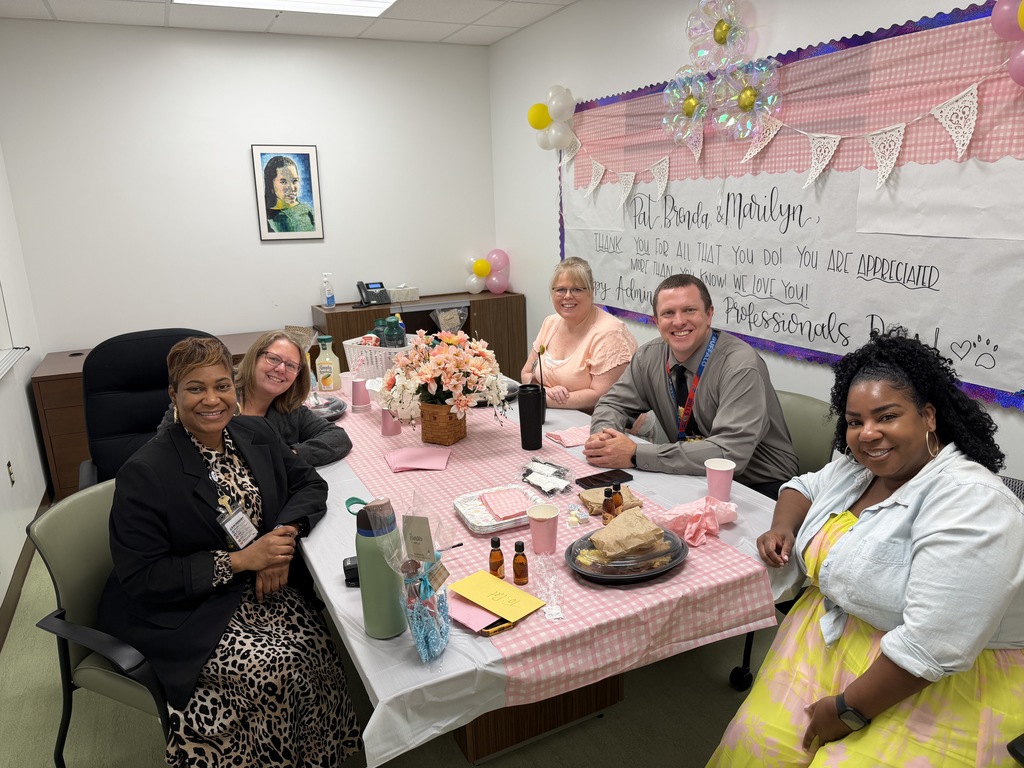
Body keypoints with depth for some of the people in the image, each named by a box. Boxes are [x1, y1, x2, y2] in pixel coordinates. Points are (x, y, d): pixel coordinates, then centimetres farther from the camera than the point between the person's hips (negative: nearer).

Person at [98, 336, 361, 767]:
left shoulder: (255, 435, 0)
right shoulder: (144, 473, -17)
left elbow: (309, 484, 9)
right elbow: (140, 578, -14)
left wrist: (287, 532, -12)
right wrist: (238, 560, -21)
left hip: (264, 586, 5)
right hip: (186, 611, -5)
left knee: (321, 655, -17)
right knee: (279, 672, -23)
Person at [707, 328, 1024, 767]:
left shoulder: (969, 504, -23)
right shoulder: (858, 468, 3)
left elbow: (931, 648, -27)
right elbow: (803, 487, 23)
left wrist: (848, 710, -19)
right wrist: (782, 527, 1)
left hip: (942, 684, -6)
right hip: (831, 634, 7)